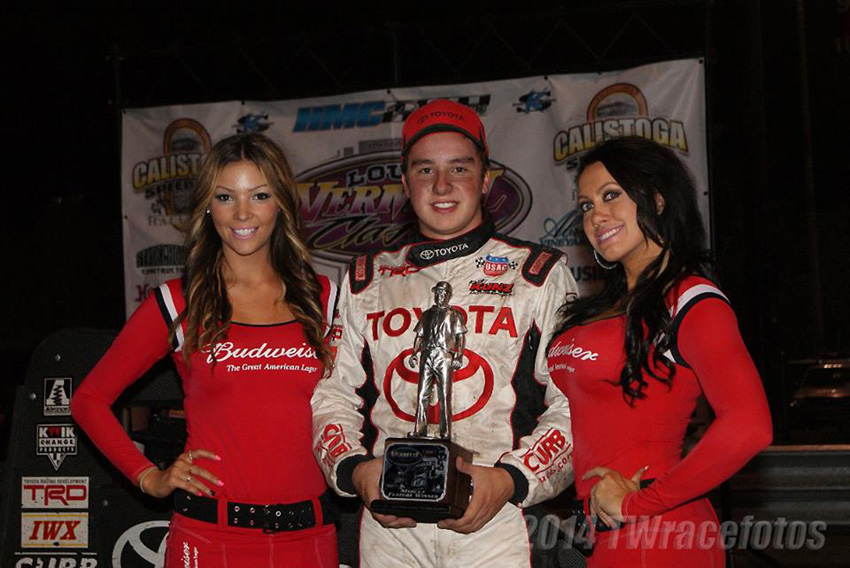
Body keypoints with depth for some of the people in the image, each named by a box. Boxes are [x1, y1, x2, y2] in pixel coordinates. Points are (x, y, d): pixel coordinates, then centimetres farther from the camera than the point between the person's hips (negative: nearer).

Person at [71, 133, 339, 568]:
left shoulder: (322, 299, 6)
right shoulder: (178, 303, 0)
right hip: (209, 533, -2)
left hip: (309, 532, 2)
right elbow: (89, 399, 7)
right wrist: (149, 478, -1)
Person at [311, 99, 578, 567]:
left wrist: (510, 480, -16)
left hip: (495, 523, -2)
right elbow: (332, 396, 12)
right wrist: (355, 469, -7)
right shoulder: (365, 282, 13)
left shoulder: (541, 276, 5)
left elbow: (574, 407, -2)